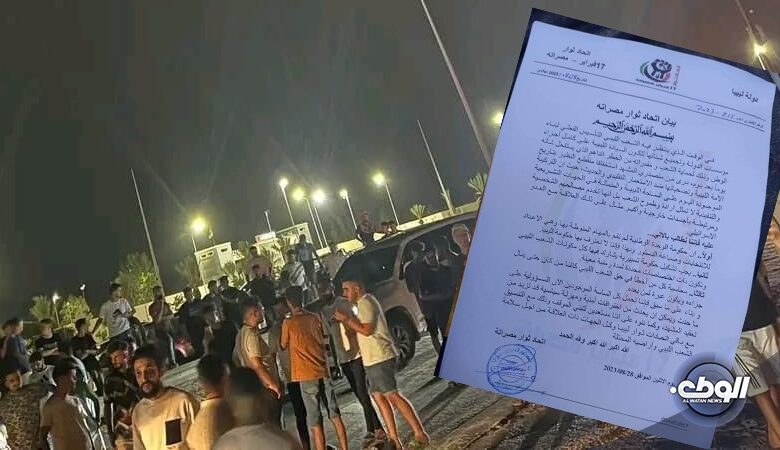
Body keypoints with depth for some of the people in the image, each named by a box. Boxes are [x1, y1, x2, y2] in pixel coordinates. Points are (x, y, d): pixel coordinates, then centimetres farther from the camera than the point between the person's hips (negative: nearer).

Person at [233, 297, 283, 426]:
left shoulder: (241, 333, 10)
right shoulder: (252, 334, -19)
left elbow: (235, 359, 18)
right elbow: (256, 365, -24)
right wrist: (272, 384, -16)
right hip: (266, 388, -9)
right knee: (274, 424, -4)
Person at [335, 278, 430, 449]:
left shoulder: (365, 302, -12)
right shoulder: (364, 303, 20)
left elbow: (367, 330, -21)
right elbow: (360, 329, 22)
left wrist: (346, 319, -14)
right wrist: (346, 321, 11)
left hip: (380, 358, -10)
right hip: (375, 359, 10)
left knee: (392, 396, -10)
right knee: (378, 396, 8)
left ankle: (420, 434, -10)